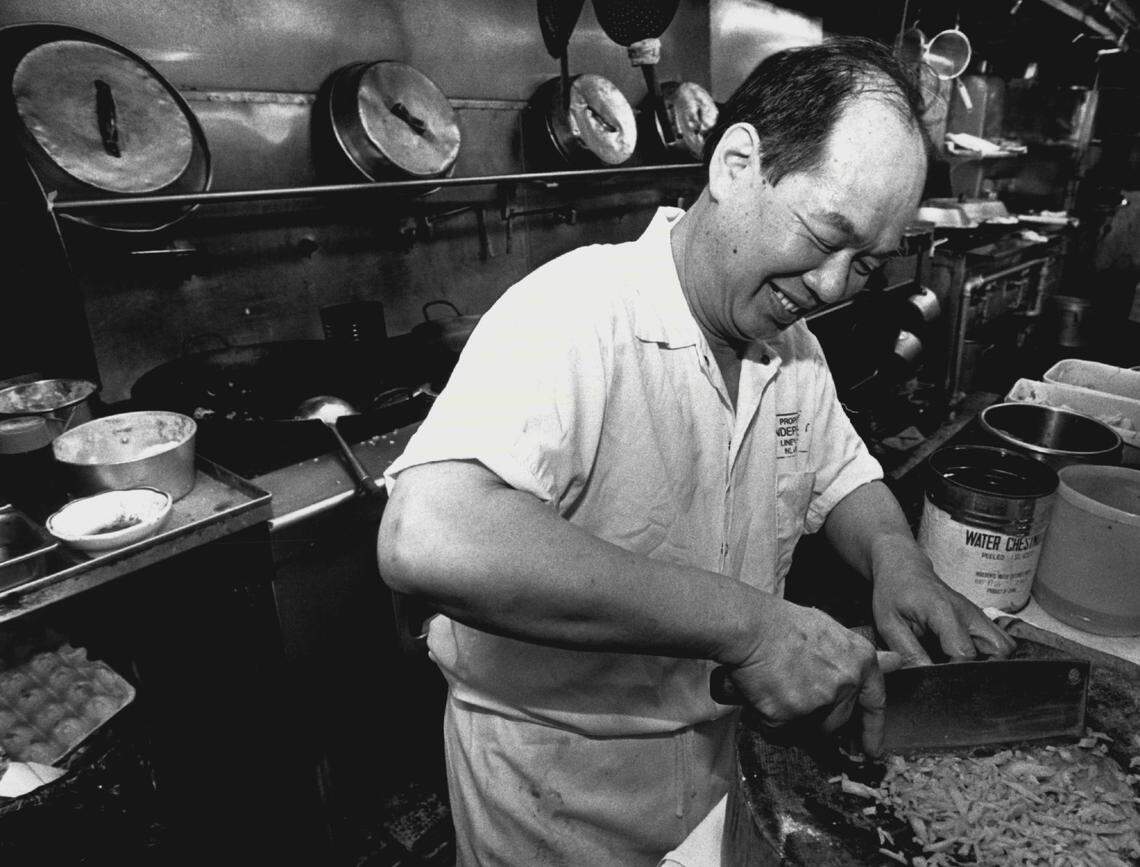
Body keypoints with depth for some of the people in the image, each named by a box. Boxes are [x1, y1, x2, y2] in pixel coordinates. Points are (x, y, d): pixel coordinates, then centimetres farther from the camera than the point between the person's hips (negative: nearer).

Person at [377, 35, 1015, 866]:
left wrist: (896, 558, -11)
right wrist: (745, 620, -39)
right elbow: (426, 540, -42)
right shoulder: (575, 310, -28)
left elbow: (845, 477, 11)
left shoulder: (793, 345, -2)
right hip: (555, 778, -6)